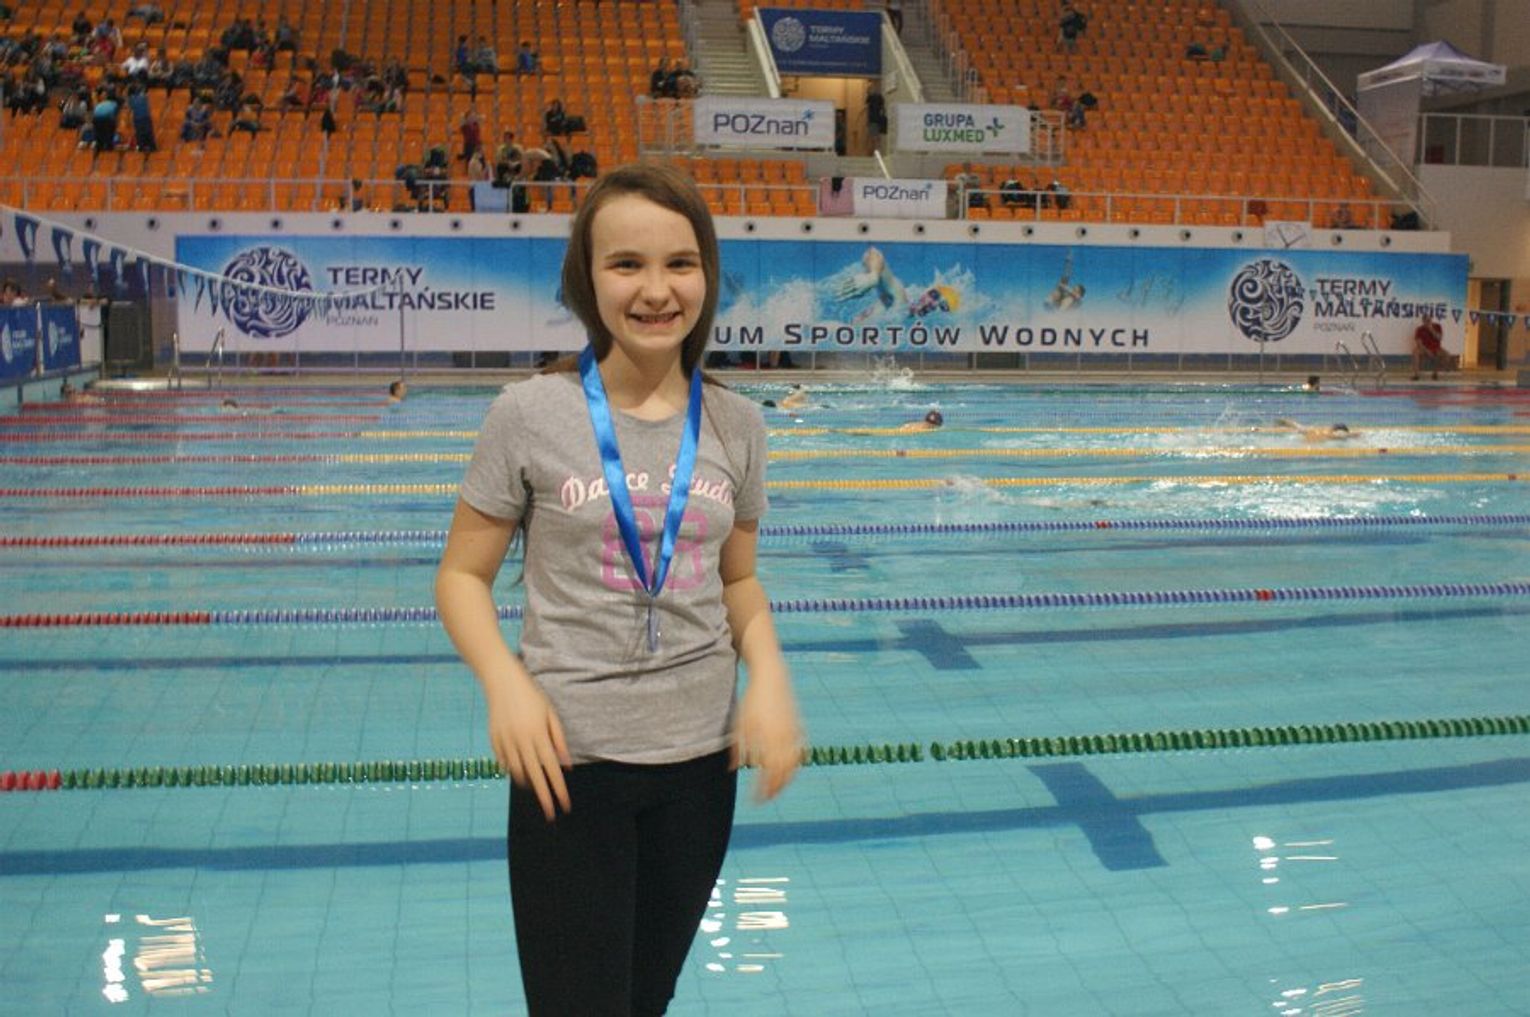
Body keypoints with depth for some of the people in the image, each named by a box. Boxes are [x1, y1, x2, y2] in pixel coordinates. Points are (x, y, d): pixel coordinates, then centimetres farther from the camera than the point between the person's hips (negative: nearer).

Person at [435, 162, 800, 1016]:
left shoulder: (736, 425, 0)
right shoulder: (531, 415, -9)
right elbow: (463, 575, -2)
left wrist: (768, 674, -7)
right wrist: (506, 681, -20)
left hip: (701, 758, 4)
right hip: (569, 759, -3)